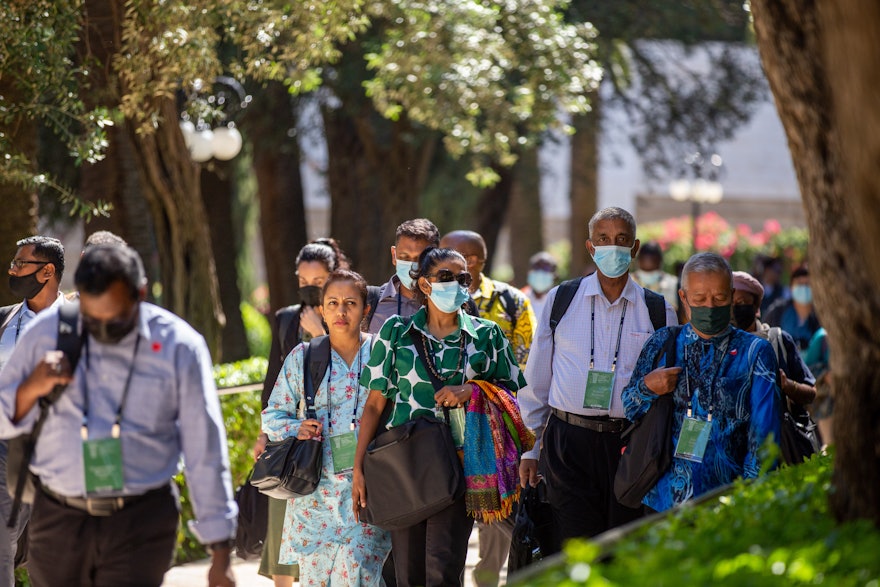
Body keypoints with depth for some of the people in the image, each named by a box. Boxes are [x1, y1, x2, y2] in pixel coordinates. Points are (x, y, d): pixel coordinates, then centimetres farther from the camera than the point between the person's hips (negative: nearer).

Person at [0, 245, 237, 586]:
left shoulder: (178, 347, -5)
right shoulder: (47, 331, 0)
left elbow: (206, 453, -2)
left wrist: (220, 557, -3)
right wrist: (32, 389, -14)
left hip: (140, 523, -3)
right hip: (58, 519, 3)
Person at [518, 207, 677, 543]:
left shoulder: (659, 311, 8)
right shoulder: (560, 300, 8)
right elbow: (536, 381, 11)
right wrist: (529, 449, 8)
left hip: (631, 445, 1)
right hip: (569, 441, -1)